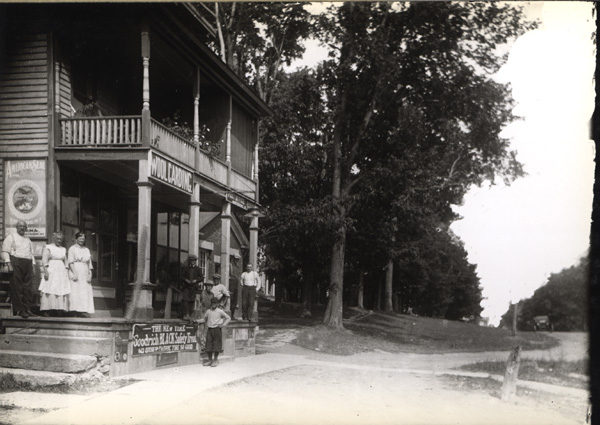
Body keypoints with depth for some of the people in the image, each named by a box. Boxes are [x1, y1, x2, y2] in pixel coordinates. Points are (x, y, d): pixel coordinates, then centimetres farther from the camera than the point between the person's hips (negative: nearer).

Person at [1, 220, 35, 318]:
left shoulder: (28, 240, 23)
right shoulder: (11, 237, 5)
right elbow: (5, 251, -2)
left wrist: (33, 266, 14)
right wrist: (8, 263, -13)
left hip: (28, 264, 5)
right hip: (16, 264, -5)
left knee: (28, 288, 1)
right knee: (17, 288, -7)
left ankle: (27, 309, 3)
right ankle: (19, 310, -6)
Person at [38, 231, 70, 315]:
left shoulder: (63, 249, 17)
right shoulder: (48, 247, 1)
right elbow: (44, 260, -7)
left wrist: (67, 273, 10)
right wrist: (45, 271, -17)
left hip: (61, 272, 5)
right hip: (50, 271, -5)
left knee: (61, 291, -3)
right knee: (49, 291, -10)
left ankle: (56, 310, -2)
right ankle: (45, 310, -10)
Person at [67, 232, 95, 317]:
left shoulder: (87, 250, 19)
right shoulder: (72, 249, 4)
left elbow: (89, 264, 15)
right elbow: (70, 262, -5)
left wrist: (90, 275, 4)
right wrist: (74, 273, -16)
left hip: (85, 275, 5)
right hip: (76, 273, -5)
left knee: (85, 293, -3)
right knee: (76, 292, -11)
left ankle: (84, 310, -6)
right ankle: (76, 311, -14)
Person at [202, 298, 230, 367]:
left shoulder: (220, 311, -1)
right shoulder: (208, 311, 8)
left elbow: (228, 318, 5)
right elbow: (205, 318, 28)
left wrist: (223, 324, -4)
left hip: (217, 329, -3)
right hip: (209, 329, 3)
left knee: (216, 345, -2)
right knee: (209, 345, 2)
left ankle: (215, 360, 9)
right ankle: (210, 360, 14)